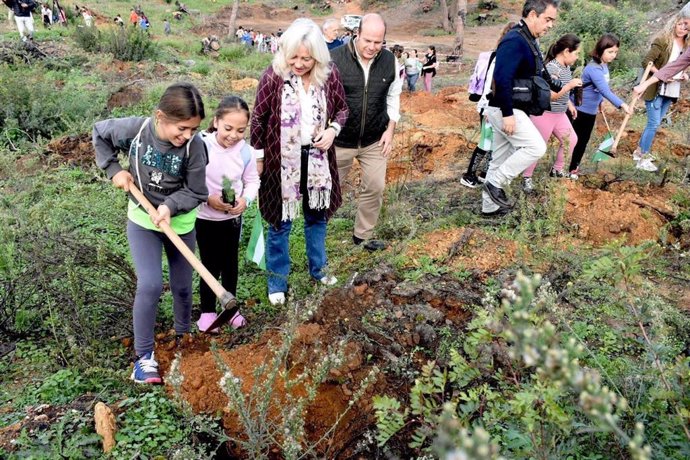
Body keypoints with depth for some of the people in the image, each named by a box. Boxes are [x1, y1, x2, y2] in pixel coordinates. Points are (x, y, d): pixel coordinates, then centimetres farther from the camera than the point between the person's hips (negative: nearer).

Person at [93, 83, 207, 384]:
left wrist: (170, 206, -30)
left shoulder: (194, 145, -23)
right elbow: (99, 134, 0)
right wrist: (114, 169, -9)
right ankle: (144, 354, 3)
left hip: (180, 223, 1)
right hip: (142, 221, 0)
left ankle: (182, 337, 41)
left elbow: (196, 192, -14)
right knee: (150, 285, -14)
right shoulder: (134, 129, -21)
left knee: (182, 287, 13)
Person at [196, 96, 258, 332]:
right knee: (210, 267, 6)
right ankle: (207, 312, 27)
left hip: (233, 218, 3)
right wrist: (207, 199, -26)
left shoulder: (245, 151, -11)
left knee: (230, 265, 17)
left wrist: (246, 199, -16)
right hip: (205, 219, -3)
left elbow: (252, 180, 2)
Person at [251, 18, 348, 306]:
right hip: (282, 161, -3)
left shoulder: (329, 75, -7)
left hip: (317, 158, 3)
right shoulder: (274, 76, -15)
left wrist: (333, 129, -13)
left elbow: (342, 108, 7)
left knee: (318, 215, 19)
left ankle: (318, 268, 41)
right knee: (280, 221, 8)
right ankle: (277, 281, 25)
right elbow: (258, 118, -6)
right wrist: (258, 157, -4)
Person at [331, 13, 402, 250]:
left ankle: (362, 235, 27)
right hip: (340, 140, -3)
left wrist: (390, 130, 2)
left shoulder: (390, 61, -5)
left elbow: (393, 98, 8)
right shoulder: (335, 59, -18)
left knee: (375, 188, 8)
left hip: (374, 141, 3)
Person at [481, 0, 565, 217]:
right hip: (505, 110, -10)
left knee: (501, 158, 14)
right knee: (536, 147, -11)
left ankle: (490, 206, 23)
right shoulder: (515, 40, -20)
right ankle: (495, 183, -2)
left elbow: (537, 73, 27)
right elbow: (502, 78, -29)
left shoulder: (528, 40, 13)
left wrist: (559, 86, 29)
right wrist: (507, 114, -29)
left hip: (508, 109, 10)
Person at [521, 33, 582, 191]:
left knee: (571, 140, 15)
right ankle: (527, 178, 13)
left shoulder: (566, 67, 7)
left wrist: (569, 104, 22)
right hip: (544, 114, -9)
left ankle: (557, 170, 30)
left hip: (559, 114, 9)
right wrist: (570, 85, -26)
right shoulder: (552, 68, -22)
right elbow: (550, 96, -25)